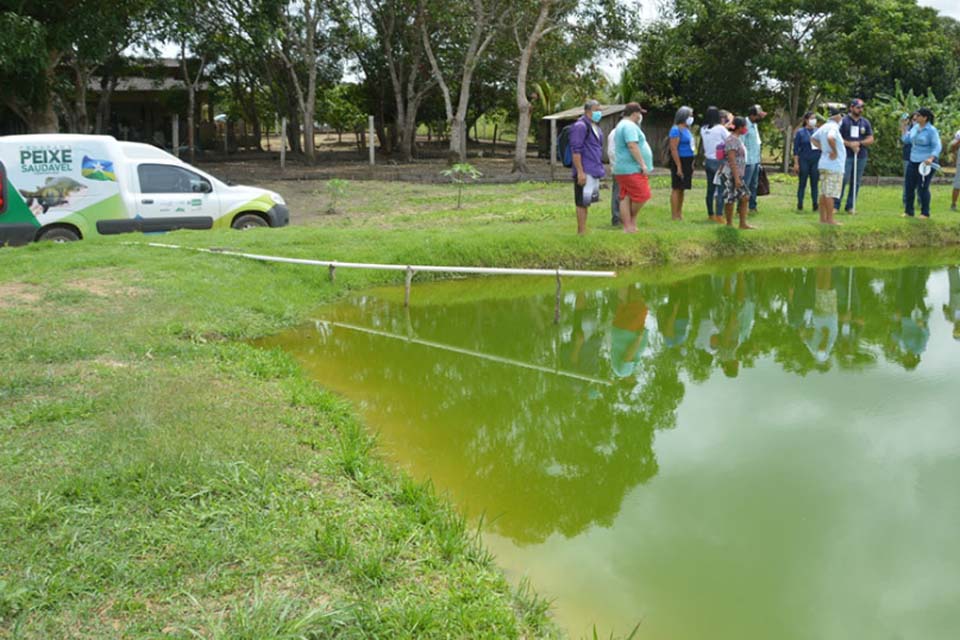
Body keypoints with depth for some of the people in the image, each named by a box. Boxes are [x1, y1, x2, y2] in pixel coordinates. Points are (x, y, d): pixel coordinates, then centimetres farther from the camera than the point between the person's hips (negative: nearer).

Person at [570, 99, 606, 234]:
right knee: (582, 202, -5)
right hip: (585, 172, -9)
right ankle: (581, 232, -1)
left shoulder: (595, 126, 18)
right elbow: (576, 150, -18)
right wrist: (580, 172, -22)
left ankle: (582, 231, 18)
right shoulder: (580, 126, -12)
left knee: (586, 202, 12)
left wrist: (600, 169, 22)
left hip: (594, 171, 9)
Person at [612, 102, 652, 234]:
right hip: (632, 169, -11)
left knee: (626, 198, 6)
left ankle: (628, 227, 5)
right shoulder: (630, 126, -12)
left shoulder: (621, 125, 23)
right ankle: (632, 219, 7)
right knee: (642, 195, -5)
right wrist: (643, 164, -22)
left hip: (622, 169, 11)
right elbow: (632, 146, -23)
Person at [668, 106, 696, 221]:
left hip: (687, 162, 9)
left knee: (682, 189, 11)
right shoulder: (676, 130, -12)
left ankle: (680, 214, 16)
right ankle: (674, 216, -4)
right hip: (679, 161, -9)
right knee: (676, 189, -6)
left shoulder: (686, 129, 15)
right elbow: (674, 149, -19)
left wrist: (691, 165, 19)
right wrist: (679, 167, -22)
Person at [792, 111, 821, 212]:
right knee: (802, 183, 2)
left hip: (816, 161, 2)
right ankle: (800, 205, 7)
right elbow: (796, 149, -1)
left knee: (814, 183, 5)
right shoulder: (800, 132, 0)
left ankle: (815, 205, 9)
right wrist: (796, 163, -6)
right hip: (804, 160, -2)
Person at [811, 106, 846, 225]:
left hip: (824, 164, 9)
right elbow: (830, 138, -36)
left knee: (824, 193, 11)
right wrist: (834, 151, -22)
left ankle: (823, 218, 16)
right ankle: (830, 219, -3)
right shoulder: (833, 127, -15)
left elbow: (813, 139, 27)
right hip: (834, 166, -9)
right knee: (830, 194, -6)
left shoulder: (824, 127, 12)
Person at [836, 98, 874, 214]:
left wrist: (859, 143, -9)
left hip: (861, 156, 4)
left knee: (856, 182, 5)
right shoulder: (843, 121, 1)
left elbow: (870, 139, 9)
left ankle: (850, 206, 12)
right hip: (846, 156, -4)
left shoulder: (865, 122, 11)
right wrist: (849, 144, -14)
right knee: (843, 180, -10)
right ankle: (836, 205, -3)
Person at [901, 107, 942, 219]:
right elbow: (906, 139, 17)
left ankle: (925, 213, 9)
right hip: (913, 161, 7)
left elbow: (937, 146, -17)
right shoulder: (915, 127, 8)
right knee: (909, 186, 8)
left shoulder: (932, 130, -13)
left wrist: (931, 158, -32)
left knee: (923, 188, -3)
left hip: (925, 163, -7)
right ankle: (909, 211, 19)